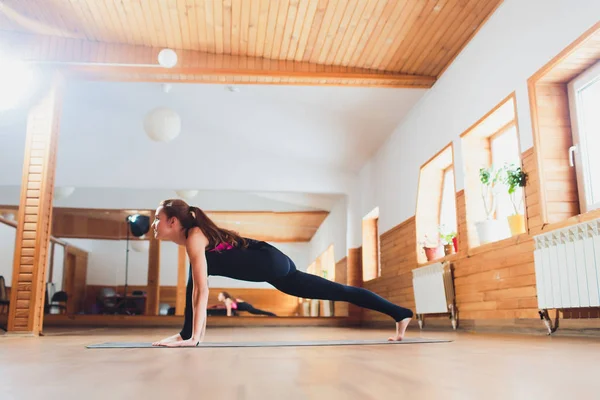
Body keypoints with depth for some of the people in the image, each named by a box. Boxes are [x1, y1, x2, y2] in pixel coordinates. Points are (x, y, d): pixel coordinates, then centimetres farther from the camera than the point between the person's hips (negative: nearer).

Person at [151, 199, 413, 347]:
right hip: (273, 265, 10)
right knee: (339, 291, 8)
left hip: (271, 263, -10)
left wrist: (193, 337, -19)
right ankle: (400, 314, 14)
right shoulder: (193, 238, 15)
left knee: (199, 270, -13)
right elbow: (199, 290, 19)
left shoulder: (194, 237, -13)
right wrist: (198, 333, 18)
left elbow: (202, 289, -20)